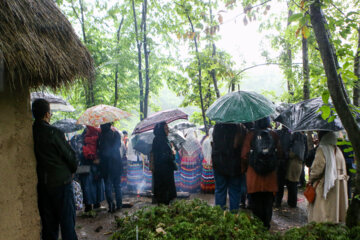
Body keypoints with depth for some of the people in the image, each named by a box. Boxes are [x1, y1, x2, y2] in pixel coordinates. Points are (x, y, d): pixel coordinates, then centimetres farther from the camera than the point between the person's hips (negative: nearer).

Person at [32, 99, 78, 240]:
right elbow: (69, 155, -10)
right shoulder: (54, 133, -17)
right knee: (67, 218, 5)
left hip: (41, 184, 6)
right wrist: (73, 170, 9)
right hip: (61, 181, -5)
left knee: (48, 219, 16)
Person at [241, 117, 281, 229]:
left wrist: (244, 169, 7)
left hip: (254, 173, -1)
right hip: (270, 174, 2)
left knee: (256, 201, 10)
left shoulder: (250, 135, -9)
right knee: (268, 201, 14)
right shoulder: (274, 135, -3)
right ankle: (266, 224, 21)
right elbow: (279, 154, 3)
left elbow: (244, 155, -8)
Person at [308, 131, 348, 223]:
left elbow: (318, 167, -17)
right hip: (339, 185, 7)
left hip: (325, 184, -7)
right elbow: (343, 170, 12)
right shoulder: (338, 150, 8)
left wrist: (311, 179, -5)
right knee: (335, 206, 14)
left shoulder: (322, 149, -14)